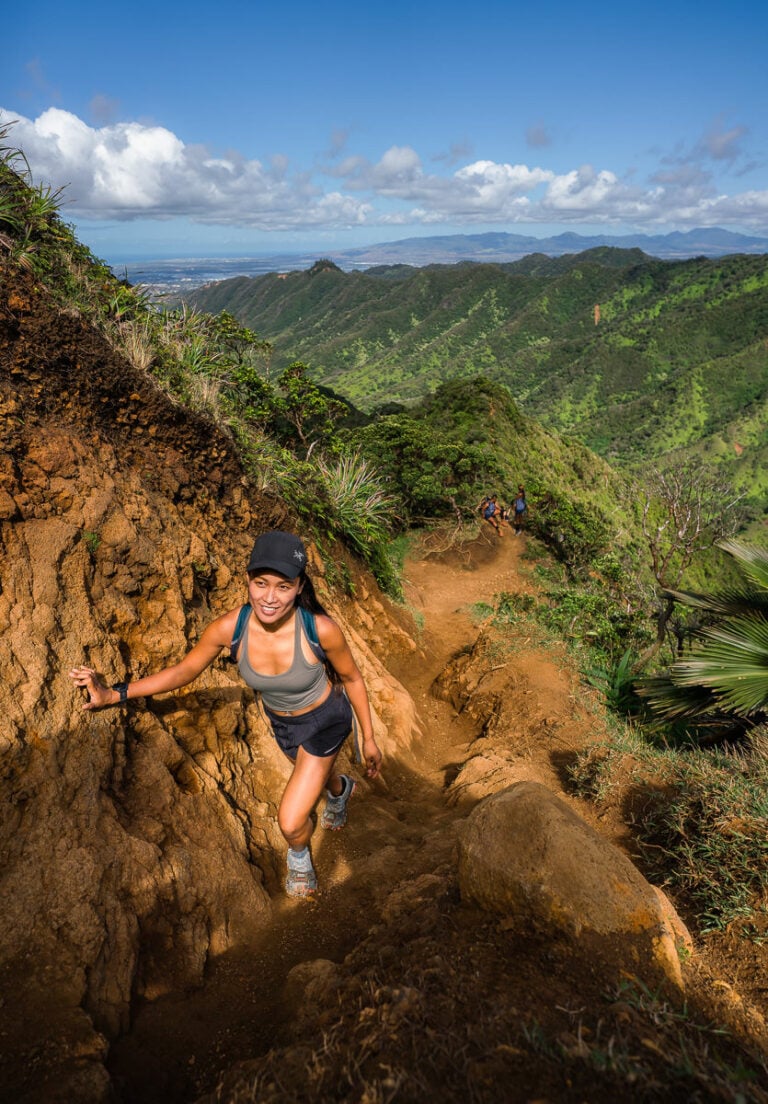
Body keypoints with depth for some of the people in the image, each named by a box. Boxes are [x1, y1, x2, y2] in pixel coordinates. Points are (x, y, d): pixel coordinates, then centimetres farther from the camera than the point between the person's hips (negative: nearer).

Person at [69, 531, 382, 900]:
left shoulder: (321, 629, -37)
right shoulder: (229, 627, -30)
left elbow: (352, 678, -17)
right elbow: (184, 670, -12)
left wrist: (369, 739, -7)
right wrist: (114, 694, -20)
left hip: (325, 720, -4)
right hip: (280, 721, 4)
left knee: (291, 822, -6)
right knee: (317, 772, 33)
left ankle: (298, 856, 34)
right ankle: (340, 789, 72)